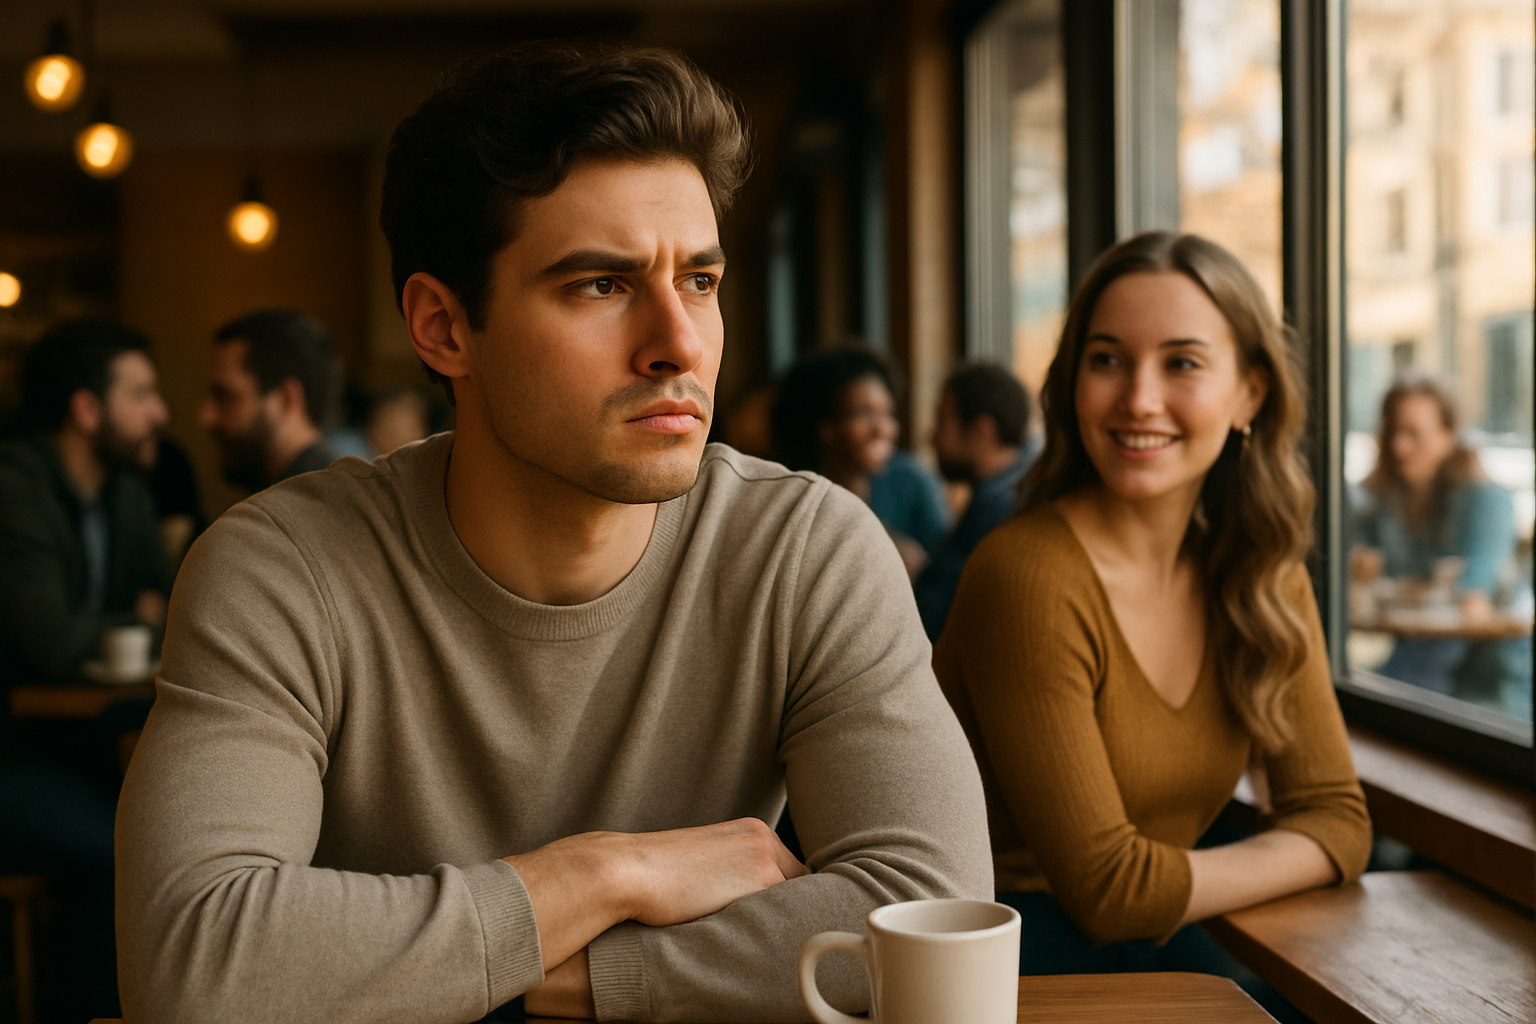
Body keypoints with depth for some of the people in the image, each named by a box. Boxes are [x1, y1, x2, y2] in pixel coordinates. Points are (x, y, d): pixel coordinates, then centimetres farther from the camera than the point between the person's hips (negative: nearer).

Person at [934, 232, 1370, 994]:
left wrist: (1179, 889, -12)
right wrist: (1266, 867, -5)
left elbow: (1335, 818, 3)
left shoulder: (1266, 579, 2)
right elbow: (1108, 887, -19)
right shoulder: (1032, 579, -21)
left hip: (1150, 938, 7)